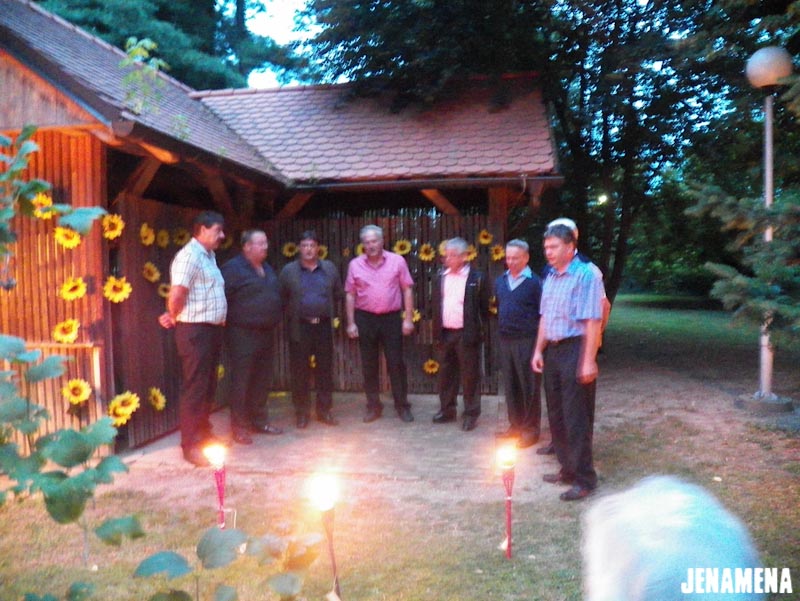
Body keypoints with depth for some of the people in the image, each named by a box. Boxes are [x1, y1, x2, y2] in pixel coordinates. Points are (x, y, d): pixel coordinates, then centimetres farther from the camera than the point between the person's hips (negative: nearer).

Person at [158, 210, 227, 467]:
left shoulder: (208, 256, 16)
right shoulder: (189, 255, -14)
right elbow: (176, 294, -23)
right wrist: (174, 317, -6)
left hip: (213, 330, 9)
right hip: (195, 331, -9)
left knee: (209, 387, 16)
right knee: (194, 389, -2)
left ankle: (204, 434, 29)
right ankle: (191, 445, 6)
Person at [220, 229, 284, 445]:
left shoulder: (267, 269, 15)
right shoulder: (233, 268, -10)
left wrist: (274, 322, 15)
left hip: (266, 333, 8)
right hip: (243, 335, -8)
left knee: (262, 381, 14)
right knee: (241, 381, 0)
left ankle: (259, 420, 26)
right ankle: (239, 426, 10)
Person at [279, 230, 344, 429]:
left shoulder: (329, 268, 7)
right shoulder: (289, 270, 1)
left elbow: (338, 293, 13)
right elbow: (282, 297, 5)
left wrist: (329, 312, 8)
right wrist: (294, 312, 2)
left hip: (324, 326, 2)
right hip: (300, 328, -2)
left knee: (325, 370, 7)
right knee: (300, 372, 3)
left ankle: (324, 410, 19)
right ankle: (301, 413, 15)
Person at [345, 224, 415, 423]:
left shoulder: (397, 261, -2)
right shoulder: (355, 265, 3)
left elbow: (407, 290, 0)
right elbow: (350, 295, 6)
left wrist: (408, 319, -4)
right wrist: (351, 323, 2)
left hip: (391, 318, -1)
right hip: (365, 318, 2)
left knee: (396, 363, 2)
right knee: (369, 365, 8)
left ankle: (402, 406, 14)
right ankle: (373, 406, 20)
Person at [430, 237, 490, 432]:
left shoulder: (477, 278, -6)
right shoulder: (440, 277, 9)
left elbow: (484, 307, -3)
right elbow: (435, 304, 13)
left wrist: (475, 328, -5)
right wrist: (437, 330, 7)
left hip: (467, 334, -5)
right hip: (445, 334, 5)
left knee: (470, 375, 3)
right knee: (446, 373, 13)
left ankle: (471, 414, 13)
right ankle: (447, 410, 26)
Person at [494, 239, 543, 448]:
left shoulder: (534, 282, -9)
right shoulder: (500, 282, 10)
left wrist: (540, 343, -11)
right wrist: (499, 338, 14)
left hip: (527, 342, -6)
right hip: (504, 341, 6)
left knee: (529, 387, 3)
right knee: (510, 385, 12)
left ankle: (531, 429, 14)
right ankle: (515, 425, 25)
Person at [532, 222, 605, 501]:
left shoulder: (586, 274, -13)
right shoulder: (551, 277, 12)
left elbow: (593, 320, -17)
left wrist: (589, 361, -19)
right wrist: (539, 350, 13)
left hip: (575, 349, -8)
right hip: (552, 351, 8)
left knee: (576, 417, -1)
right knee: (556, 414, 15)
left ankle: (584, 479, 12)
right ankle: (567, 469, 30)